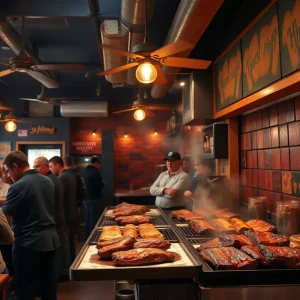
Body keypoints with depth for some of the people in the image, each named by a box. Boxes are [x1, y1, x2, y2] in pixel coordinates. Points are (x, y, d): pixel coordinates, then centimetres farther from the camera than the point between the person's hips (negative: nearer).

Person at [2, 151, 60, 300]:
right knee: (49, 285, 16)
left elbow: (5, 213, -10)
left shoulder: (18, 186, -18)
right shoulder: (48, 181, 6)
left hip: (29, 243, -7)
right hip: (51, 240, 7)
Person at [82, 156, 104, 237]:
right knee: (94, 218, 0)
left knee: (88, 217, 17)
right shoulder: (96, 172, -18)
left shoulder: (85, 171, 7)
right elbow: (101, 185, -15)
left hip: (85, 198, 8)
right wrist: (103, 183, 5)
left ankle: (88, 235, 26)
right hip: (94, 198, -8)